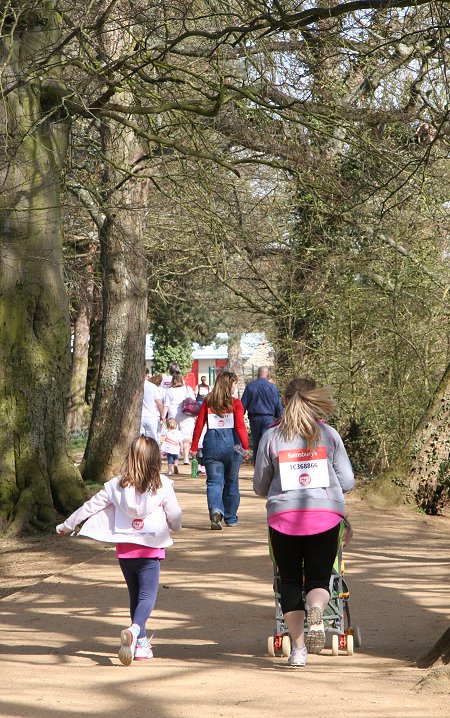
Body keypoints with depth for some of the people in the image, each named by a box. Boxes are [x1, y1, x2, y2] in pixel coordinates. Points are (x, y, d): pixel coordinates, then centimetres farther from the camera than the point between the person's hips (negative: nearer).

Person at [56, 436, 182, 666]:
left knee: (135, 595, 18)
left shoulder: (116, 485, 1)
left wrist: (66, 526, 19)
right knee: (147, 596, -5)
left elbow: (89, 507, 7)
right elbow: (174, 516, 1)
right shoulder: (162, 485, -5)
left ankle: (141, 644, 19)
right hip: (150, 548, -3)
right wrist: (175, 527, 25)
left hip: (124, 549, 3)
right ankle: (134, 630, -33)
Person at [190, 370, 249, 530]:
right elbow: (240, 426, -12)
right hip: (231, 444, -1)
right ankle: (230, 518, 23)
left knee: (214, 481, 0)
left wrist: (194, 447, 7)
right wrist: (246, 447, -11)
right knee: (231, 482, 14)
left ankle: (216, 510, -27)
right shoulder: (235, 403, -3)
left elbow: (199, 425, 2)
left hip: (212, 444, 1)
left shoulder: (207, 402, 3)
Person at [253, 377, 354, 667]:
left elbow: (260, 486, 9)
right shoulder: (329, 435, 2)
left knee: (290, 581, 13)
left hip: (284, 515, 0)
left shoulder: (272, 437, 2)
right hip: (325, 514, 0)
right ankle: (316, 611, -25)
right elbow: (348, 481, 5)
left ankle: (299, 647, 7)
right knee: (319, 578, 9)